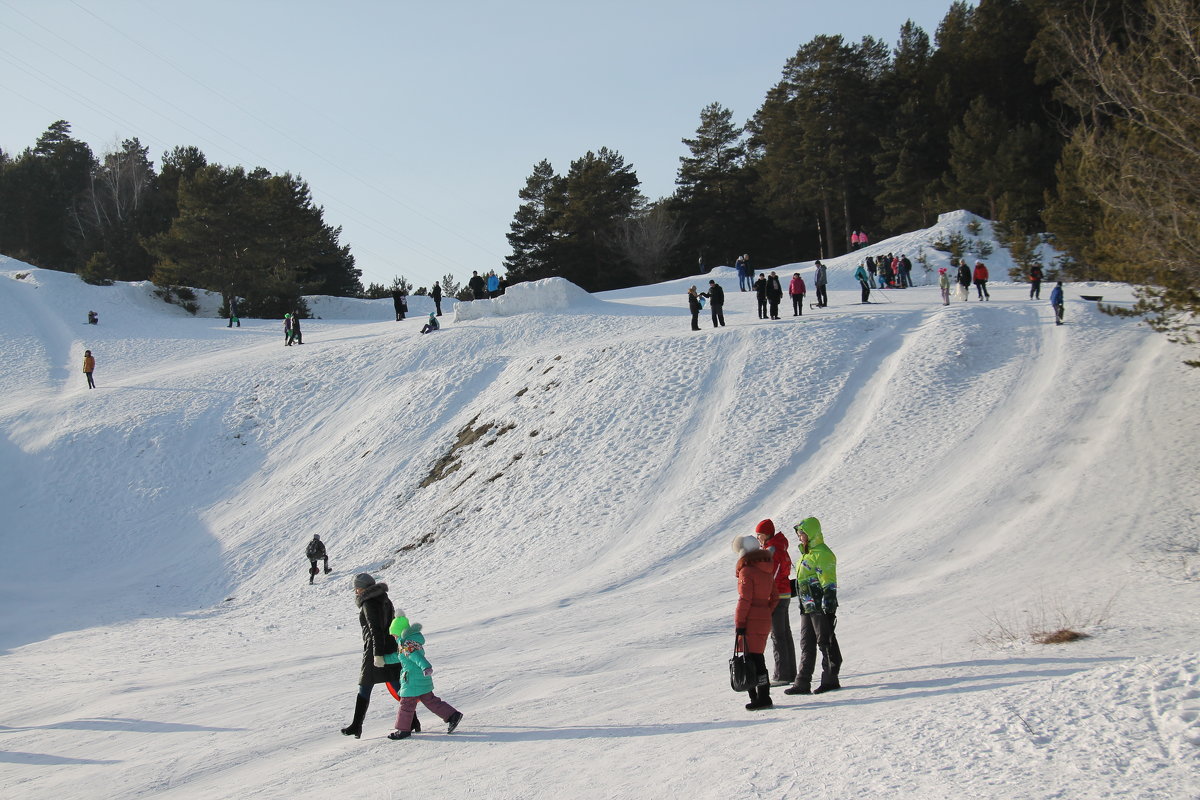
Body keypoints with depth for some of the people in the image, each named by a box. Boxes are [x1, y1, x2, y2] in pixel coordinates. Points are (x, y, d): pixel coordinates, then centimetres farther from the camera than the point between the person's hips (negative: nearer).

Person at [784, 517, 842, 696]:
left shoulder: (822, 554, -14)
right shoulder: (807, 553, 16)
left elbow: (829, 584, -19)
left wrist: (829, 609, -21)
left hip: (821, 607, -10)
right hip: (808, 608, 10)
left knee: (826, 642, -1)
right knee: (807, 645, 11)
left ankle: (830, 680, 7)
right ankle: (802, 684, 14)